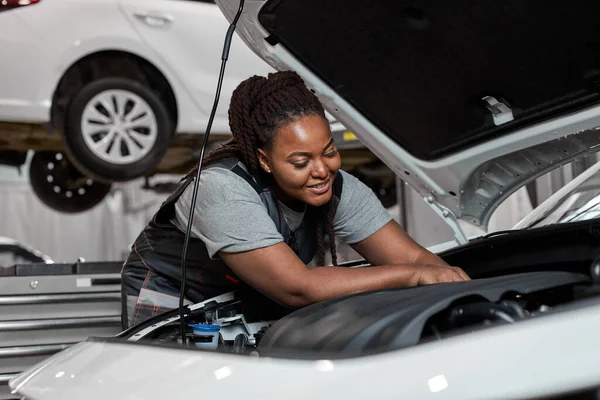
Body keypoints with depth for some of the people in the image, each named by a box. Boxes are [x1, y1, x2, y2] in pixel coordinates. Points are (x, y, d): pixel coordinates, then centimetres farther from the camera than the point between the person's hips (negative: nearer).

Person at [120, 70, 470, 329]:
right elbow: (299, 289, -43)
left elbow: (414, 257, -19)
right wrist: (413, 275, -42)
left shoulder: (339, 190, -19)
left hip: (245, 301, 5)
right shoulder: (224, 190, -38)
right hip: (167, 301, -4)